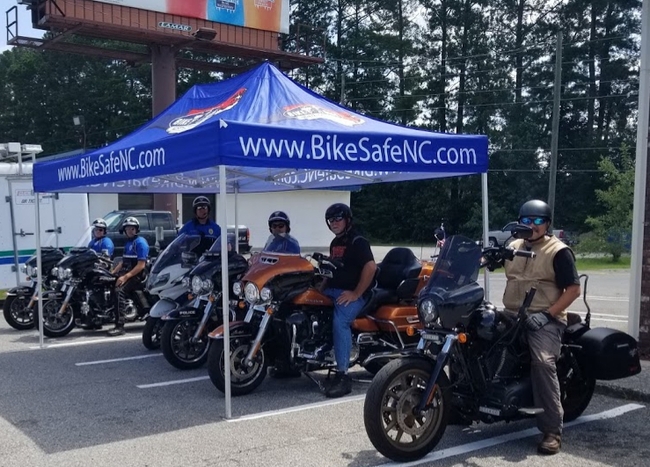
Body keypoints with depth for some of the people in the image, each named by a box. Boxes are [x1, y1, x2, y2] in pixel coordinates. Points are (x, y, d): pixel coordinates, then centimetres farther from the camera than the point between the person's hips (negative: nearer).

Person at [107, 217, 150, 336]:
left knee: (119, 291, -30)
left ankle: (119, 326, -32)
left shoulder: (140, 242, -8)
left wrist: (125, 277, -22)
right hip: (126, 272, 9)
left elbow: (141, 265, -15)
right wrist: (112, 272, 8)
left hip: (137, 275, -9)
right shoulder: (128, 242, 21)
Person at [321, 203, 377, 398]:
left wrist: (355, 294, -21)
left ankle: (343, 376, -32)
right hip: (332, 290, 9)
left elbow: (371, 267, -20)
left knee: (340, 322, -33)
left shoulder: (357, 241, -8)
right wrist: (323, 286, 12)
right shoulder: (335, 243, 20)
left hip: (351, 294, -9)